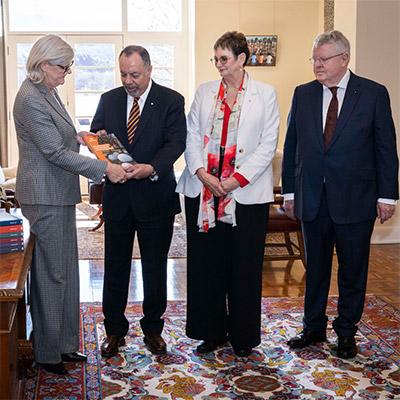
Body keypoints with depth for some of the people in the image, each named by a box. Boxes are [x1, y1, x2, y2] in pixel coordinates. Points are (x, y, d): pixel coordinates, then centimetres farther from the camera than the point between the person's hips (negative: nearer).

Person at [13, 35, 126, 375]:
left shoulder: (47, 92, 12)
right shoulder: (30, 99, -19)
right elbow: (56, 153, -22)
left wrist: (77, 135, 8)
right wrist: (104, 168, -21)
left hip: (60, 193, 10)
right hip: (45, 196, -10)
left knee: (66, 270, 15)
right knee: (52, 273, 0)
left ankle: (64, 343, 27)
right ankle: (47, 353, 15)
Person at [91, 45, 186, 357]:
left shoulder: (171, 101, -4)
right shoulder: (109, 100, 7)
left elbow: (177, 141, -14)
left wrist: (152, 168, -30)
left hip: (155, 195, -2)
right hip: (117, 196, 3)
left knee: (155, 267, 9)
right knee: (115, 266, 9)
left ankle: (153, 329, 26)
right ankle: (115, 330, 23)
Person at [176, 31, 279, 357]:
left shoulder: (265, 94, 2)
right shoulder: (205, 92, 10)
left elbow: (268, 145, -4)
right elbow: (192, 137, 6)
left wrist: (237, 179, -12)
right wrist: (202, 174, -10)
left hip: (246, 193, -3)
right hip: (203, 191, 3)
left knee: (244, 266, 5)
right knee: (205, 264, 7)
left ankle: (242, 335, 20)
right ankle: (212, 331, 22)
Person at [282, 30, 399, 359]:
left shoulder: (373, 94, -4)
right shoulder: (303, 95, 5)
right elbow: (292, 146, 8)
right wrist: (289, 191, 6)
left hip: (355, 199, -2)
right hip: (312, 199, 3)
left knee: (353, 271, 9)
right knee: (315, 267, 14)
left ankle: (346, 332, 24)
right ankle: (314, 328, 29)